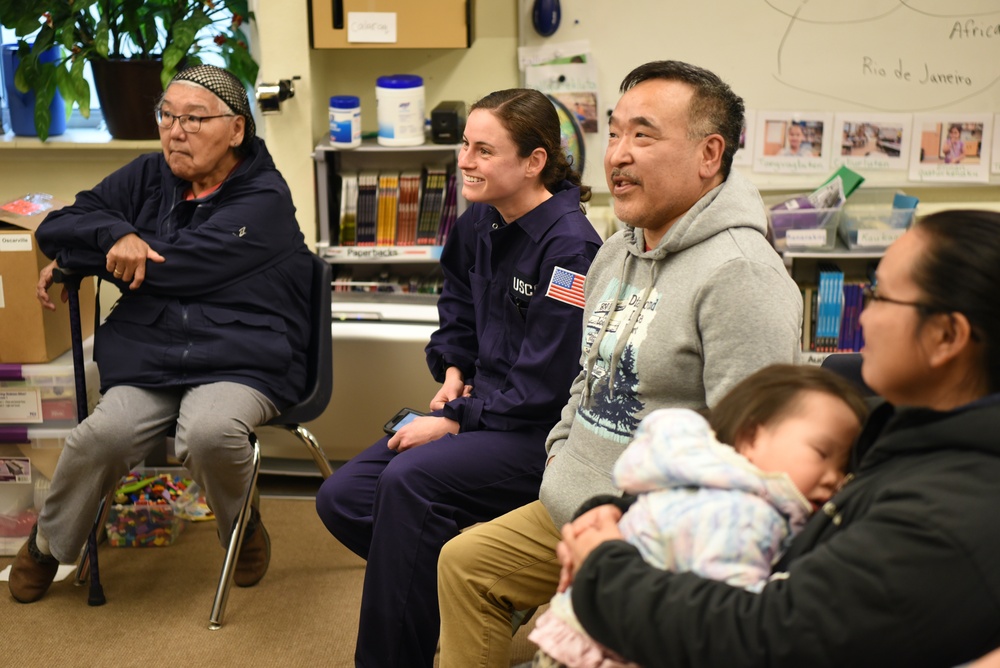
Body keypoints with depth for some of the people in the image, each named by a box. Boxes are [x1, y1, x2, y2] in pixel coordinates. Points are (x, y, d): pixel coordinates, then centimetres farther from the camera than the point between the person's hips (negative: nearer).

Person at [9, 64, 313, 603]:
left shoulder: (264, 199, -5)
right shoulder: (149, 177, 14)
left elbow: (173, 269, -13)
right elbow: (55, 228, 13)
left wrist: (76, 260, 1)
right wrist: (114, 235, -11)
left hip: (241, 362, -4)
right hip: (148, 356, 4)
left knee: (210, 432, -36)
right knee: (102, 435, -26)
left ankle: (244, 528, 0)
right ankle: (48, 543, 5)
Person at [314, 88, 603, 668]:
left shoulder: (570, 247, -19)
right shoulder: (478, 223, 5)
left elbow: (543, 386, -20)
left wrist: (455, 421, -16)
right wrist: (453, 370, 8)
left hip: (545, 431, -9)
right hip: (483, 407, 9)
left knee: (409, 482, -29)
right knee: (342, 499, 0)